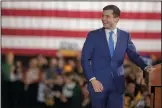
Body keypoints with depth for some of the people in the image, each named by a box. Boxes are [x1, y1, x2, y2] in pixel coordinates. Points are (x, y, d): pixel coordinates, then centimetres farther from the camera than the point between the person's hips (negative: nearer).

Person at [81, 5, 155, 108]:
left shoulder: (125, 36, 7)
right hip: (98, 83, -2)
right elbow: (84, 59, -1)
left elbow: (134, 55, 5)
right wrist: (92, 80, -12)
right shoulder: (93, 35, 0)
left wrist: (146, 67, -14)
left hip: (117, 84, 2)